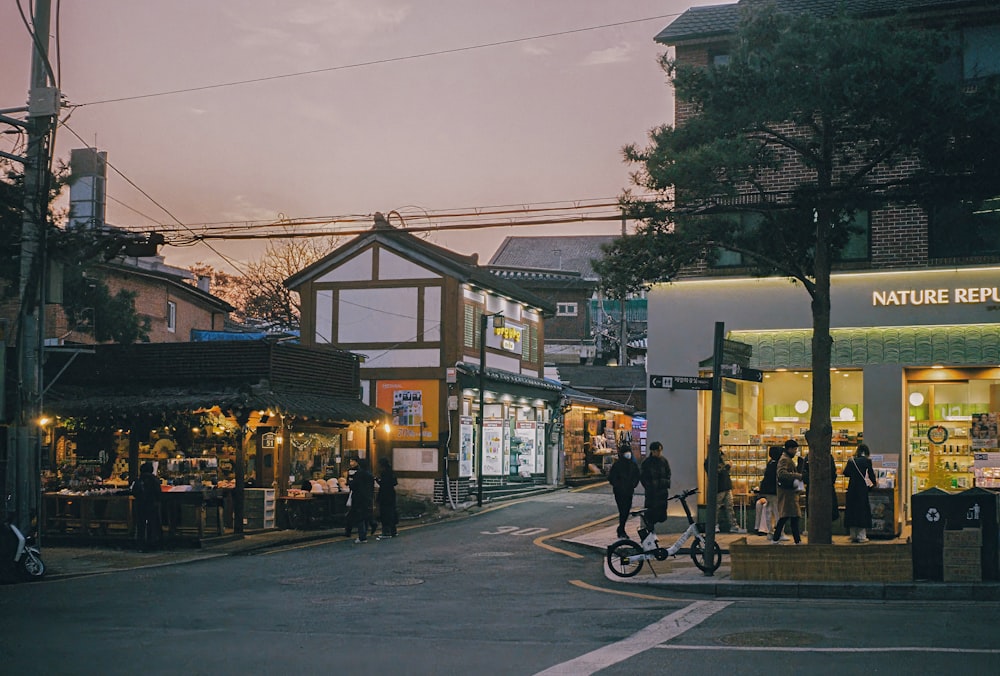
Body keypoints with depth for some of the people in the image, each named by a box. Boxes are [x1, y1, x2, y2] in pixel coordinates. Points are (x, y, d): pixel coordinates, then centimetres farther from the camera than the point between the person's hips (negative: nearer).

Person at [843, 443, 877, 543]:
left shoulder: (851, 460, 6)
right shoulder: (867, 461, -4)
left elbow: (845, 473, 8)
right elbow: (871, 474, 4)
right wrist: (874, 483, 22)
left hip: (851, 487, 4)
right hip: (862, 487, -4)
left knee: (852, 510, 9)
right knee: (862, 510, 2)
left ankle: (853, 535, 12)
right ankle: (861, 536, 1)